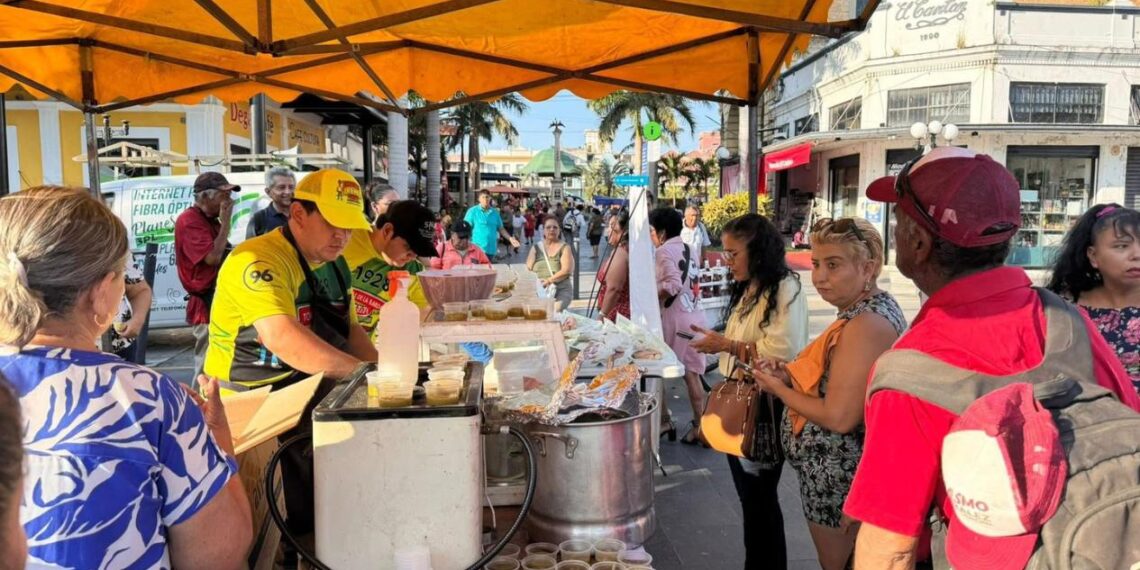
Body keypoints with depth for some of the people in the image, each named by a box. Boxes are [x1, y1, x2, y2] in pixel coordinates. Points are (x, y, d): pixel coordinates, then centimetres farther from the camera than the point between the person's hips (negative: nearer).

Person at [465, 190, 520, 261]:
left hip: (491, 249, 5)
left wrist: (510, 238, 8)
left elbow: (501, 228, 19)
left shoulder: (495, 212, 12)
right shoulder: (472, 211, -1)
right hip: (477, 249, -4)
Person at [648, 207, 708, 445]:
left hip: (672, 318, -7)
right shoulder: (689, 250, 14)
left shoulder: (665, 251, -10)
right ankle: (699, 426, 12)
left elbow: (672, 285, -22)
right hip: (694, 316, 7)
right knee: (691, 373, 10)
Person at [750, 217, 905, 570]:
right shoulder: (876, 309, 6)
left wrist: (780, 389, -14)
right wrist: (792, 376, 1)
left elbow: (839, 417, -28)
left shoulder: (865, 324, -26)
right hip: (848, 471, 10)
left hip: (839, 476, -10)